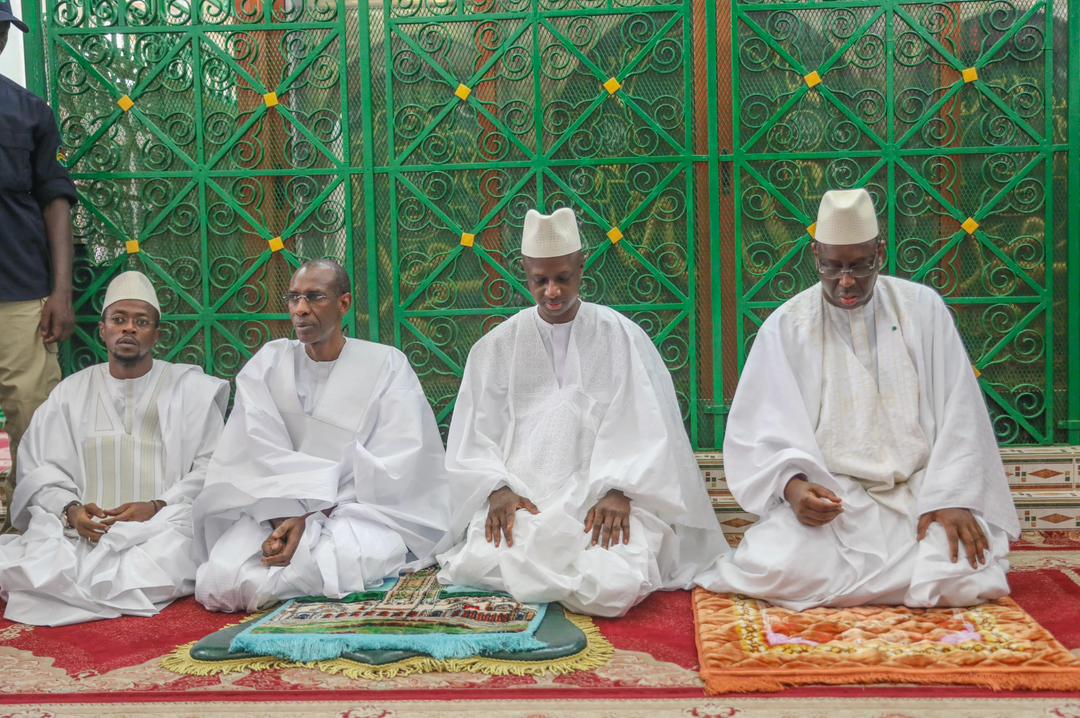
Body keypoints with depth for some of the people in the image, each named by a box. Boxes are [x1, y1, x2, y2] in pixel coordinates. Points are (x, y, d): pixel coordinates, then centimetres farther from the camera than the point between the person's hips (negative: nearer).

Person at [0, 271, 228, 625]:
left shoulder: (190, 387, 10)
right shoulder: (72, 391, 18)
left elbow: (211, 470, 1)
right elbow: (40, 470, 10)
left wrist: (156, 508, -15)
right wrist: (70, 510, -11)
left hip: (165, 526, -1)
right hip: (81, 530, 2)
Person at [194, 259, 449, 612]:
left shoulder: (387, 366, -1)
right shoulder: (267, 364, 7)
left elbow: (394, 468, -9)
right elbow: (259, 457, -5)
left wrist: (312, 519, -19)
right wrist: (285, 518, -23)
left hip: (363, 509, -2)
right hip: (275, 512, 3)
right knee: (220, 579, -25)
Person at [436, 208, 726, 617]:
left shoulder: (622, 337, 4)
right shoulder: (498, 346, 8)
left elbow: (647, 430, -2)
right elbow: (474, 439, 5)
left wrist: (619, 492, -18)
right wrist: (497, 489, -14)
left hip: (603, 498, -1)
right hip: (520, 499, 1)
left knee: (617, 586, -28)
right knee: (485, 564, -28)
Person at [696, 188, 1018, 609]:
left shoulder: (923, 308, 4)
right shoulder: (786, 327, 0)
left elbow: (957, 414, 1)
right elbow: (761, 429, -3)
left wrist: (952, 497, -11)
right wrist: (792, 483, -23)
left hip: (919, 493, 1)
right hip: (827, 496, -1)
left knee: (965, 577, -25)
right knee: (779, 570, -27)